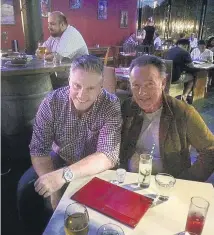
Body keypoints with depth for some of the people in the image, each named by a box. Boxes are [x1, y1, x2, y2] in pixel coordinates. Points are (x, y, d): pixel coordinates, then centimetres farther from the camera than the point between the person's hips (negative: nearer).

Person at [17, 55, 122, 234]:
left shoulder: (112, 106, -25)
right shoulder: (52, 102, -19)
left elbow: (108, 156, -32)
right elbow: (39, 149, -15)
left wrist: (64, 175, -43)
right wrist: (53, 190, -27)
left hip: (96, 169, -2)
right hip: (60, 159, 2)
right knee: (26, 188, -13)